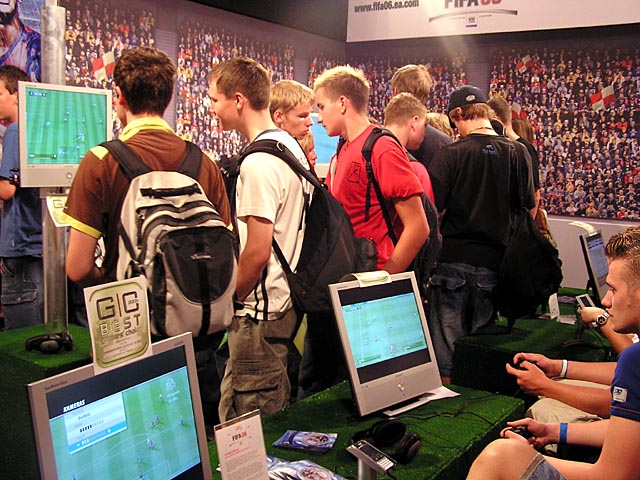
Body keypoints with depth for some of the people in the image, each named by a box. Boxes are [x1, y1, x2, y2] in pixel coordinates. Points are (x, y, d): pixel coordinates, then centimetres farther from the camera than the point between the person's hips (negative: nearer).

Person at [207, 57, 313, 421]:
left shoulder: (259, 162, -19)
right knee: (275, 413, 21)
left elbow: (257, 251, -22)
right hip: (288, 301, 10)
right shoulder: (291, 146, 10)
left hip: (261, 311, -10)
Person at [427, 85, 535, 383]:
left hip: (452, 260, -3)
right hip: (492, 262, 4)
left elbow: (431, 210, -11)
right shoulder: (516, 153, 1)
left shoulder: (449, 154, -9)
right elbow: (529, 208, 9)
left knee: (446, 349, 6)